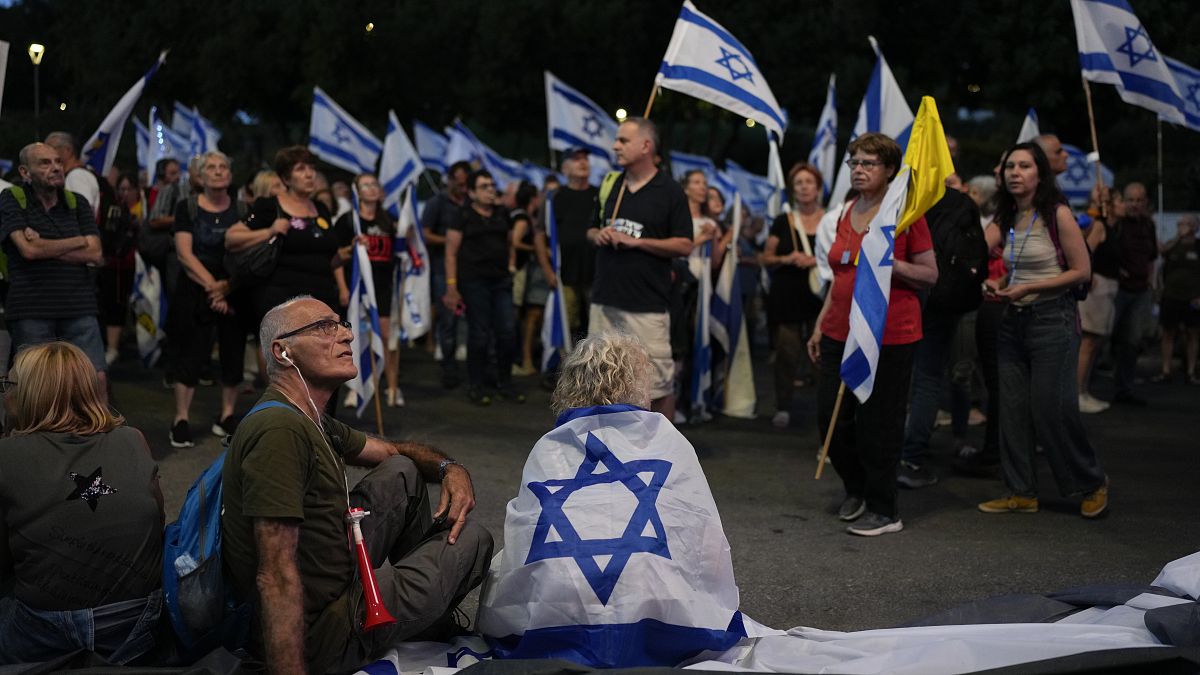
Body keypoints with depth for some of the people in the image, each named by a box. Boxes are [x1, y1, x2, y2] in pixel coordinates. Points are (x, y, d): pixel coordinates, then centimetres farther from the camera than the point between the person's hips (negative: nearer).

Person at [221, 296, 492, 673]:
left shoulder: (314, 424, 7)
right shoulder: (280, 429, -25)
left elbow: (393, 451, 24)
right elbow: (277, 577, -31)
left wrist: (449, 469, 2)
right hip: (321, 638, -10)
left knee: (402, 474, 16)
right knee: (471, 538, 6)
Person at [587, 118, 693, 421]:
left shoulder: (670, 191, -3)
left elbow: (684, 246, -8)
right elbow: (591, 230, 23)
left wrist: (636, 241, -15)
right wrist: (598, 236, -1)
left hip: (647, 305, -6)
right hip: (604, 299, 6)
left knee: (659, 382, -3)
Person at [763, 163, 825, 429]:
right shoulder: (783, 222, 9)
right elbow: (766, 258, 11)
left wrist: (817, 261, -9)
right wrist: (787, 259, -9)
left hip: (820, 296, 0)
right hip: (787, 297, 0)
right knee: (787, 352, -4)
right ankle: (782, 407, 4)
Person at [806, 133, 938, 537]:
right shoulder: (847, 212, 13)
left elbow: (930, 275, -5)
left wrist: (891, 263, -20)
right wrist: (821, 324, 19)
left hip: (889, 335, -6)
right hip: (840, 334, 6)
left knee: (878, 424, -1)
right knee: (830, 418, 6)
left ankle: (884, 511, 12)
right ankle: (856, 489, 30)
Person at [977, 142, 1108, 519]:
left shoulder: (1058, 214, -8)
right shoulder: (1005, 219, 9)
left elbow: (1082, 270, -10)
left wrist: (1027, 288, -15)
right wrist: (1000, 287, -21)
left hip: (1052, 319, -6)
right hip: (1014, 320, 6)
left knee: (1051, 409, -5)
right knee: (1013, 410, 5)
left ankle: (1093, 483, 13)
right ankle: (1022, 493, 14)